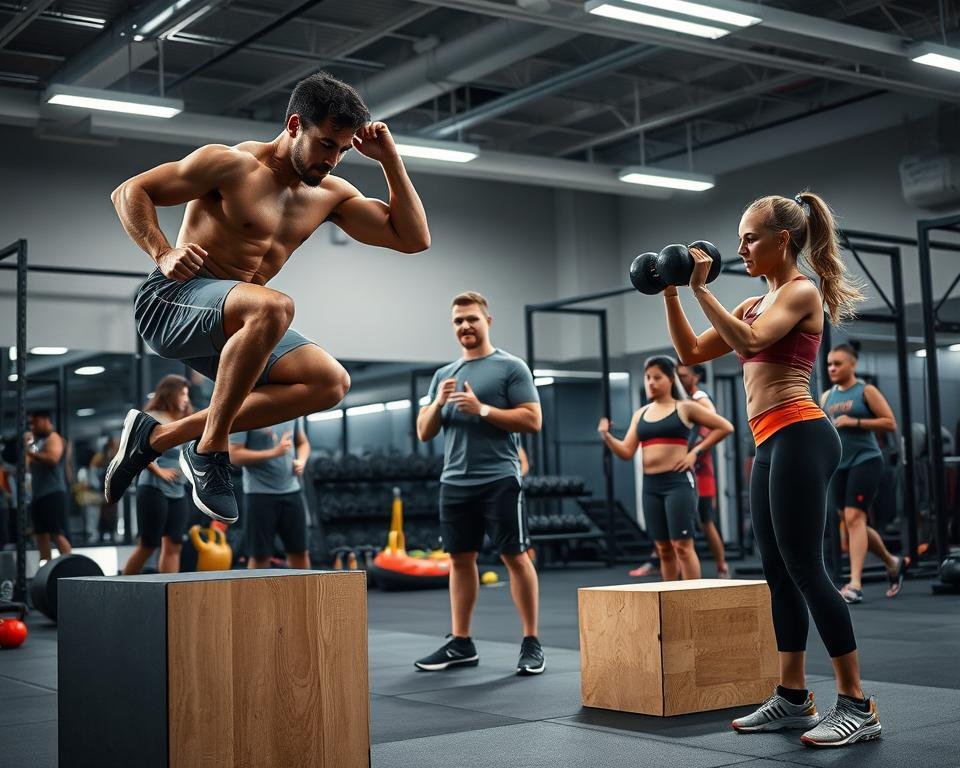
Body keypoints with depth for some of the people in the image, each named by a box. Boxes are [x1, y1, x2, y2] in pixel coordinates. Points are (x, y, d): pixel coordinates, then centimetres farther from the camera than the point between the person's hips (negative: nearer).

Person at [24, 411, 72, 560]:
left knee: (58, 534, -13)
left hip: (53, 493, -9)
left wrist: (30, 452, -19)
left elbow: (53, 458, -22)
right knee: (41, 535, 7)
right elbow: (28, 467, 21)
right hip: (38, 494, 9)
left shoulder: (53, 438, -3)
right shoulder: (37, 441, 21)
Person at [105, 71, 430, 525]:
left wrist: (389, 159, 1)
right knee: (274, 306, -37)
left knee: (331, 382, -12)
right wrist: (162, 254, -23)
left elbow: (414, 239, 7)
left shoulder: (330, 194, 10)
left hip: (229, 330, 7)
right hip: (171, 301, -7)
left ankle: (160, 435, -10)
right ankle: (211, 448, -20)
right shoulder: (232, 165, -9)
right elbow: (129, 192, -8)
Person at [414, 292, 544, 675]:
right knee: (460, 558, 9)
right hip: (454, 482, 6)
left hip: (499, 481, -6)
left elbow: (533, 420, -10)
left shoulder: (511, 367, -2)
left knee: (515, 557, -3)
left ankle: (531, 643, 4)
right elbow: (423, 433, 15)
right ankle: (460, 643, 16)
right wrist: (438, 403, -5)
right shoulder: (443, 374, 16)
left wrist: (482, 409, -16)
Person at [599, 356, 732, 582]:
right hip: (651, 485, 5)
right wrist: (606, 436, -9)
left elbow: (725, 427, 2)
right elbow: (627, 452, 8)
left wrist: (696, 451, -3)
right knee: (663, 548, 9)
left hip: (678, 481, -5)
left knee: (682, 545, -9)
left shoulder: (685, 408, 1)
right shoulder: (640, 414, 14)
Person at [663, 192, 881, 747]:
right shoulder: (756, 304, 20)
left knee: (805, 570, -10)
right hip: (772, 445, 9)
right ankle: (794, 699, 17)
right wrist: (671, 293, 9)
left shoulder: (801, 292, -5)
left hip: (798, 437, -9)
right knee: (780, 574, 10)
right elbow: (692, 352, 18)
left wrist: (701, 288, -20)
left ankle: (858, 707, -5)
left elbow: (750, 341, -23)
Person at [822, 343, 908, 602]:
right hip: (838, 465, 7)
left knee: (854, 518, -17)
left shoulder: (866, 391, -3)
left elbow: (890, 423, -8)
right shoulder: (826, 397, 13)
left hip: (865, 461, -7)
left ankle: (855, 585, -18)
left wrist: (854, 421, -17)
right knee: (851, 524, 11)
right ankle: (894, 564, 33)